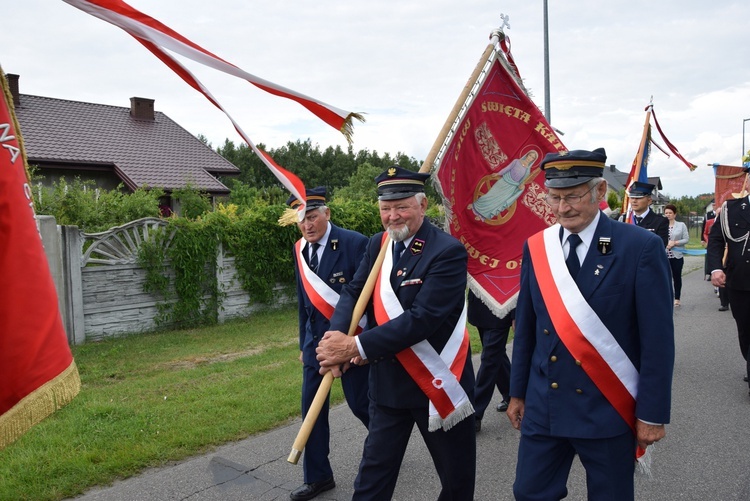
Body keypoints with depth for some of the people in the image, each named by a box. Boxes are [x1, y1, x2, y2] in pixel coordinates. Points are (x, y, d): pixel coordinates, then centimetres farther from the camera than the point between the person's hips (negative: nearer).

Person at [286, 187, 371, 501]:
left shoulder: (354, 243, -16)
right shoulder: (300, 250, 4)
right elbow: (303, 300, 11)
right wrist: (304, 345, 15)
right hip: (316, 340, 6)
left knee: (360, 402, 8)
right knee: (311, 408, 8)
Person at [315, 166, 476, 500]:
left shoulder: (447, 252, -18)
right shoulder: (378, 244, 3)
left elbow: (422, 318, -26)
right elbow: (354, 292, 0)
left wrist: (356, 347, -27)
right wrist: (337, 335, -21)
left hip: (438, 383, -5)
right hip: (387, 382, 5)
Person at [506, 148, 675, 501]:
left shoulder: (641, 247, -11)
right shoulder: (536, 247, 1)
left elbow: (658, 339, -9)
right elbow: (525, 327, 6)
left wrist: (652, 414, -8)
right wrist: (517, 392, 10)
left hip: (608, 409, -3)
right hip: (543, 406, 4)